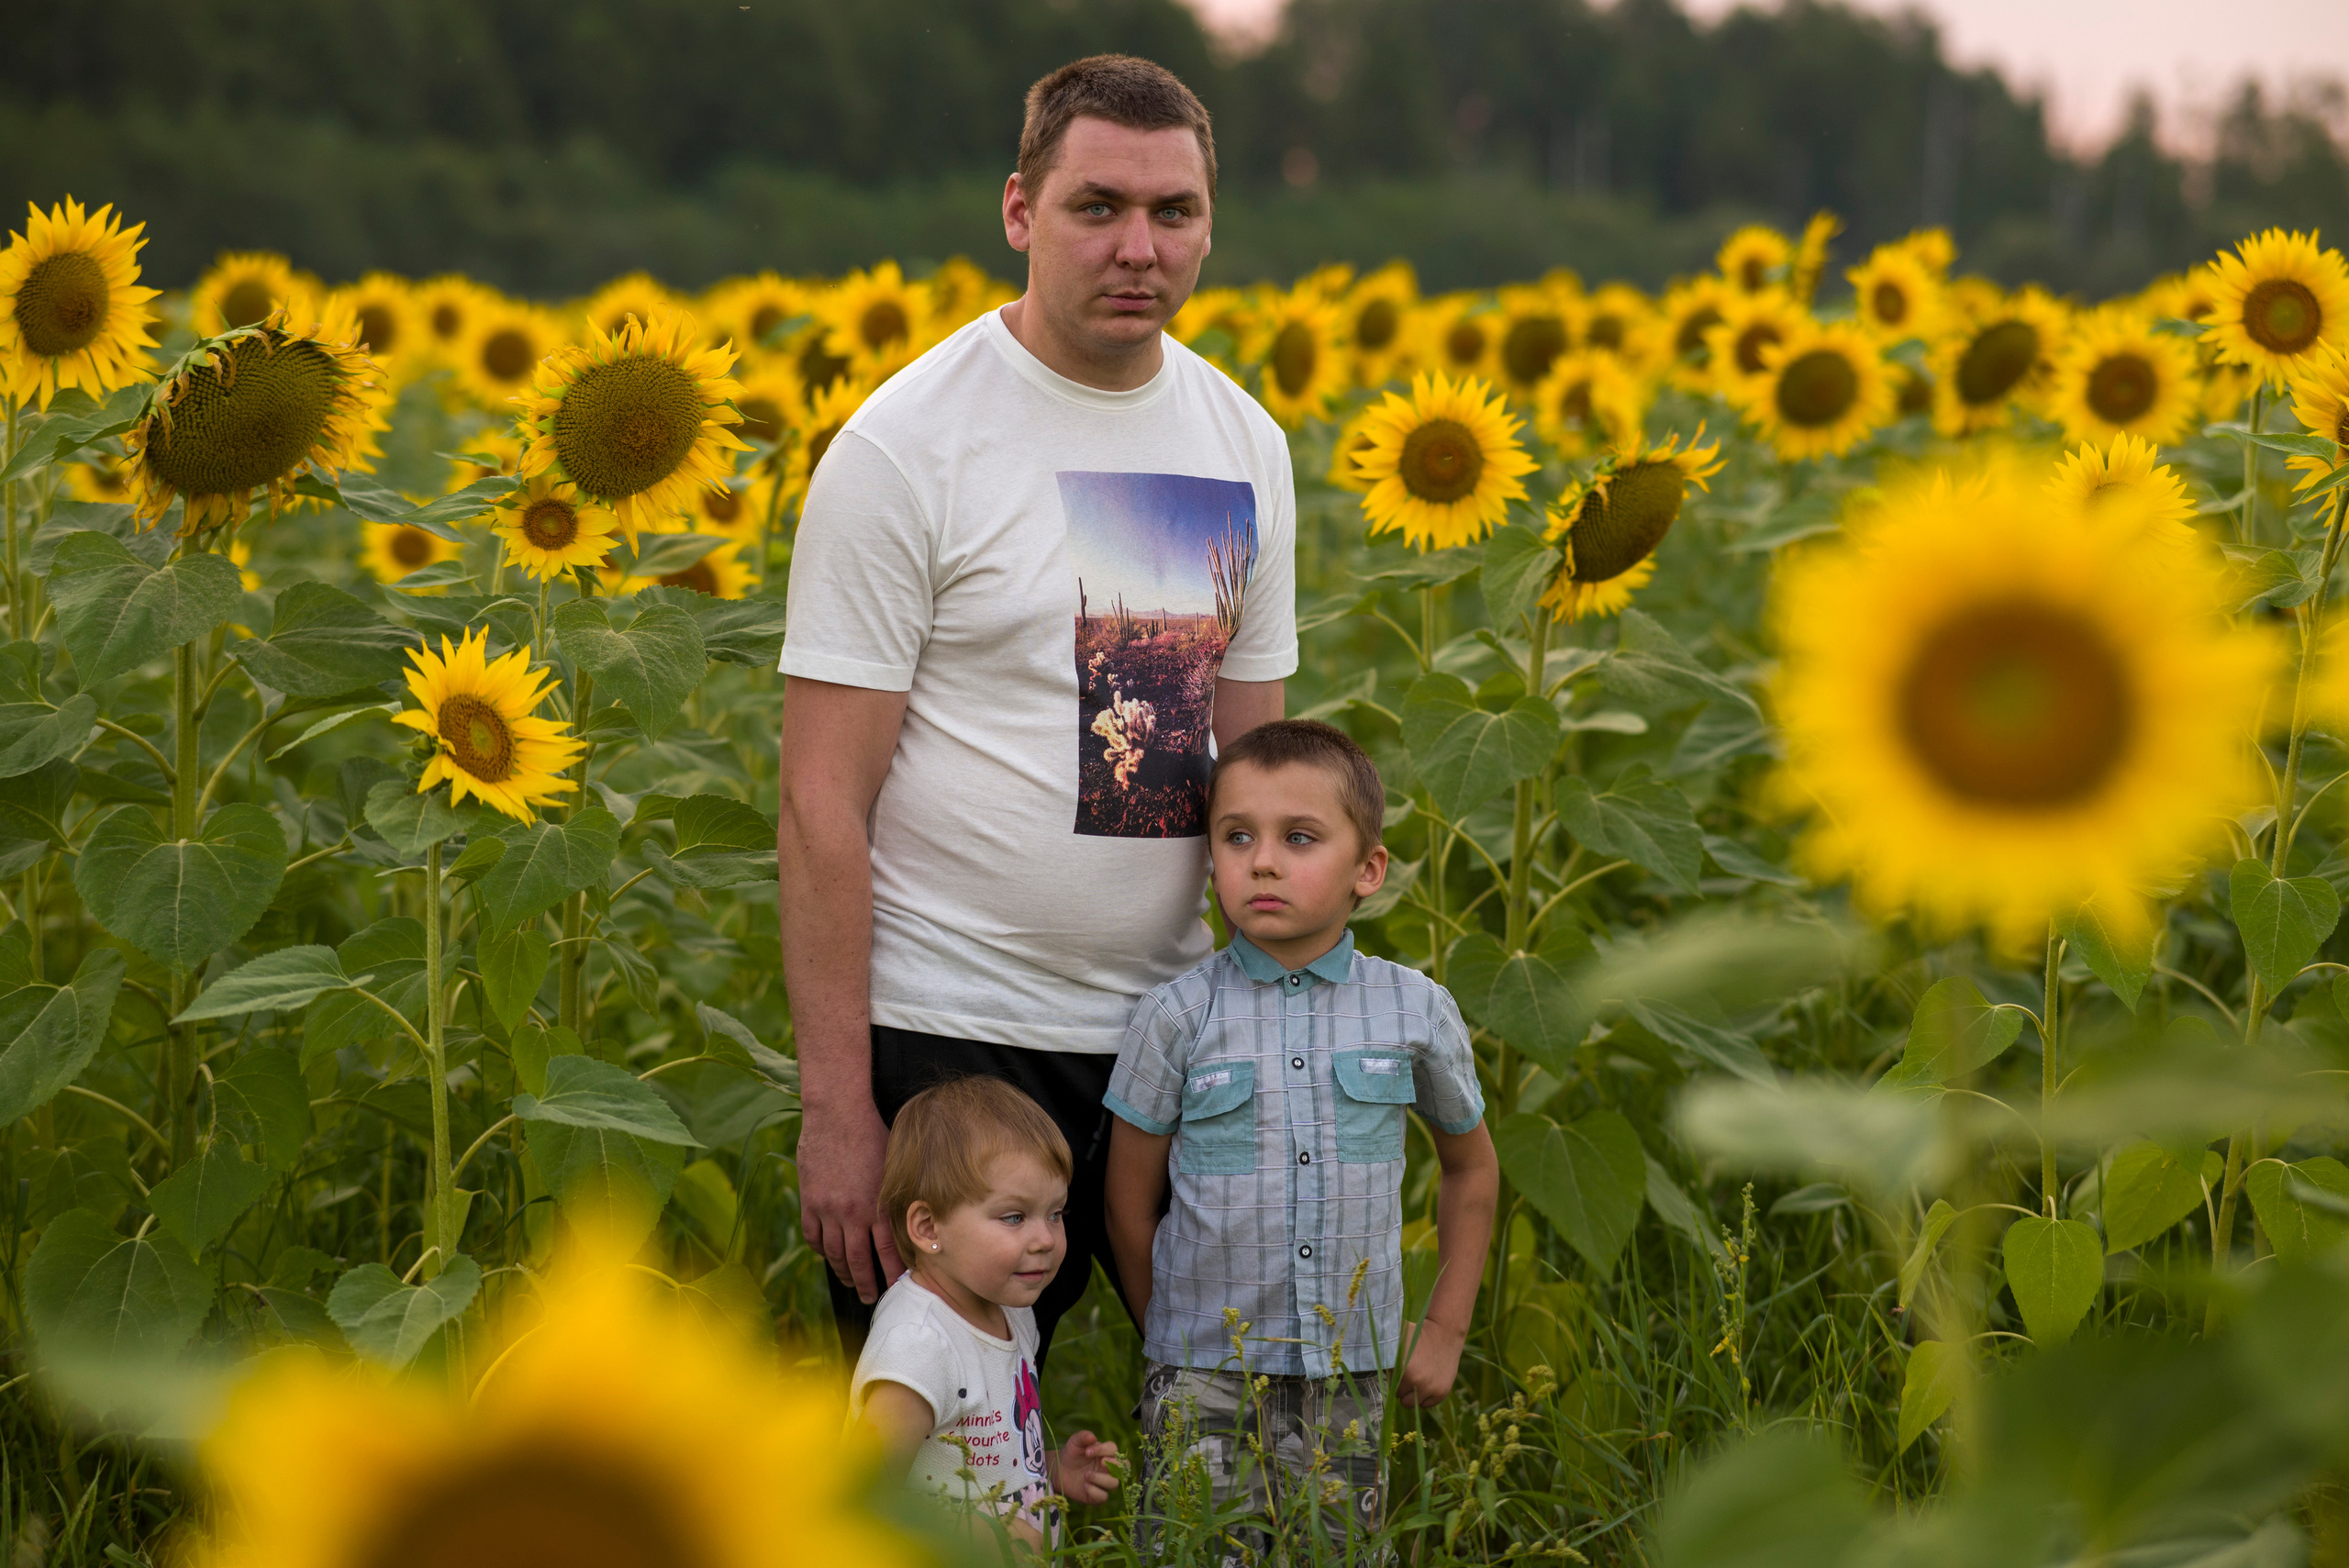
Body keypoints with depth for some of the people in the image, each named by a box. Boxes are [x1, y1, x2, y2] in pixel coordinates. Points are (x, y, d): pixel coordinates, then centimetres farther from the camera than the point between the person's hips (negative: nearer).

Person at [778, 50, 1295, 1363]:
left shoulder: (1248, 445, 8)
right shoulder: (906, 445, -11)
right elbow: (823, 800, -11)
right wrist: (836, 1107, -15)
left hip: (1166, 1030, 6)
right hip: (948, 1040, -6)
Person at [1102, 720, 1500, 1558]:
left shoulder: (1416, 1011, -1)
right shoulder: (1178, 1018, -6)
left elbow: (1471, 1167, 14)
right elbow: (1132, 1205, 3)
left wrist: (1445, 1329, 12)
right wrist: (1179, 1342, 6)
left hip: (1351, 1372, 2)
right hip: (1206, 1373, -1)